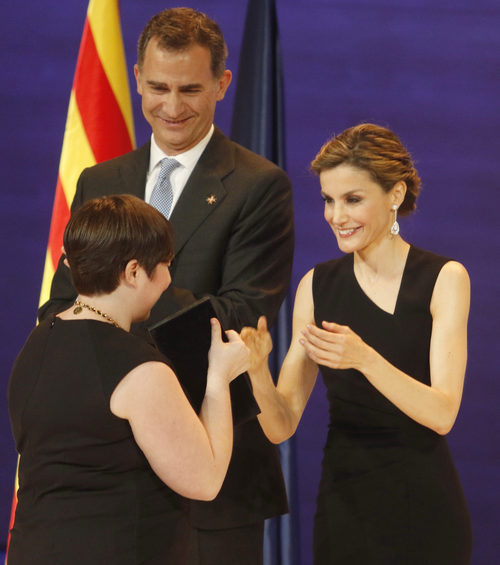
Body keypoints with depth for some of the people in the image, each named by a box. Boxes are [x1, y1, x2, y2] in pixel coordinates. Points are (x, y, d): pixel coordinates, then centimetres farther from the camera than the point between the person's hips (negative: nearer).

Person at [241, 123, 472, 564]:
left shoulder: (444, 279, -7)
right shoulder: (318, 285, 3)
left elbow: (442, 414, -17)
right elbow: (282, 426, -1)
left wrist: (363, 358, -31)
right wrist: (258, 370, -21)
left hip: (422, 508, -3)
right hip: (342, 506, 3)